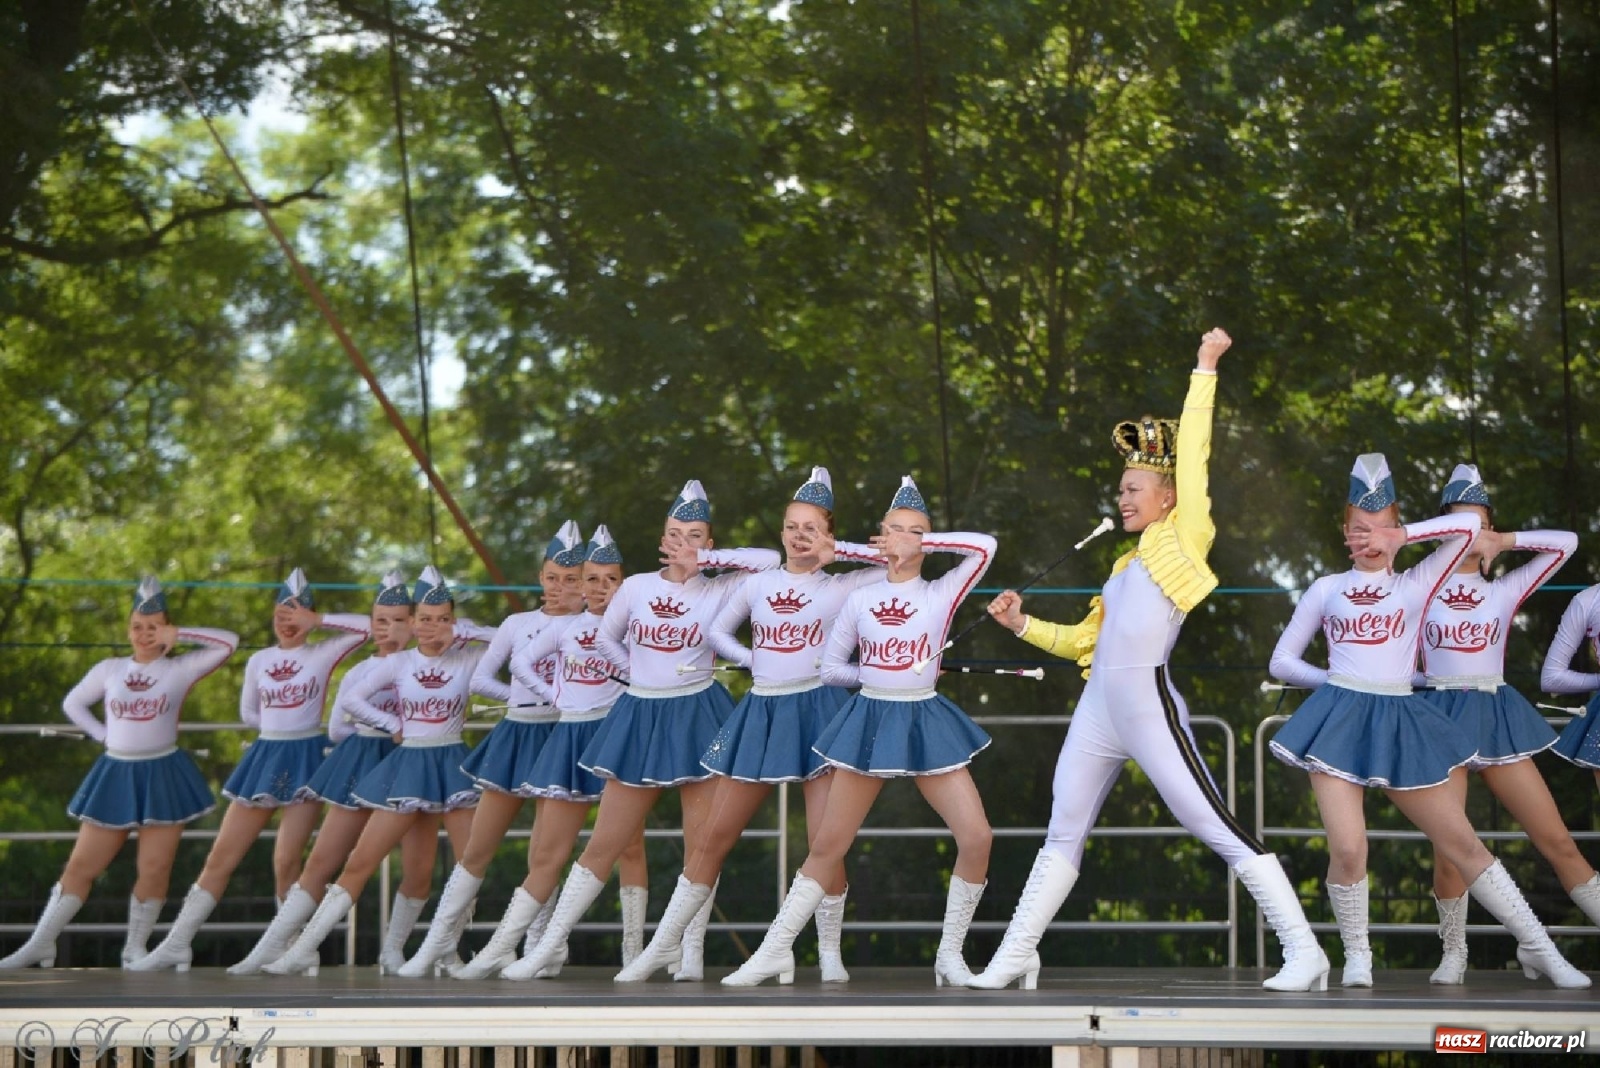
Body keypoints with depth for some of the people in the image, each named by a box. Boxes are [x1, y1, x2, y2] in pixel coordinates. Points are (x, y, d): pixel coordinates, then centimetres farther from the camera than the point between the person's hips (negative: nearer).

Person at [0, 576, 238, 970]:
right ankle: (40, 945, 4)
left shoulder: (181, 669, -3)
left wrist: (180, 635, -12)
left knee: (155, 869, -2)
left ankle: (135, 948, 10)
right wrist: (103, 735, 4)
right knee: (82, 864, 1)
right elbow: (73, 704, 15)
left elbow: (229, 642, -10)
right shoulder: (109, 669, 4)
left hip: (164, 775, -1)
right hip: (116, 774, 2)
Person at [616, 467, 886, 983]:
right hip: (760, 710, 3)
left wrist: (840, 551, -5)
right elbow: (717, 630, 20)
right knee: (716, 834, 5)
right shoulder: (758, 584, 10)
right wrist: (750, 659, 5)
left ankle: (830, 953, 6)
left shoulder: (841, 587, 2)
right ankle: (663, 944, 10)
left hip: (816, 708, -3)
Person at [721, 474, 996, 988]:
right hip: (869, 721, 1)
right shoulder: (859, 600, 4)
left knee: (977, 837, -13)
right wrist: (878, 675, 1)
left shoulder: (942, 594, 0)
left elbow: (985, 546, -14)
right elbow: (830, 667, 10)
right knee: (827, 844, 2)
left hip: (926, 724, -1)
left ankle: (950, 953, 2)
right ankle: (775, 950, 9)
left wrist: (926, 541, -8)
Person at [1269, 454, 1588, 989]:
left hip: (1399, 724, 1)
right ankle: (1357, 955, 7)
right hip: (1340, 720, -1)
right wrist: (1335, 680, 1)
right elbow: (1282, 661, 14)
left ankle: (1538, 948, 11)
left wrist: (1400, 537, -4)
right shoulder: (1325, 590, 11)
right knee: (1348, 849, -17)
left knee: (1462, 843, 3)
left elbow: (1470, 523, -2)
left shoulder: (1416, 585, 10)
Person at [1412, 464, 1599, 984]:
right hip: (1442, 714, -1)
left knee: (1557, 839, -4)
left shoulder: (1504, 591, 10)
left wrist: (1503, 543, 1)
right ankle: (1454, 952, 9)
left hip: (1496, 715, 1)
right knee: (1449, 848, -8)